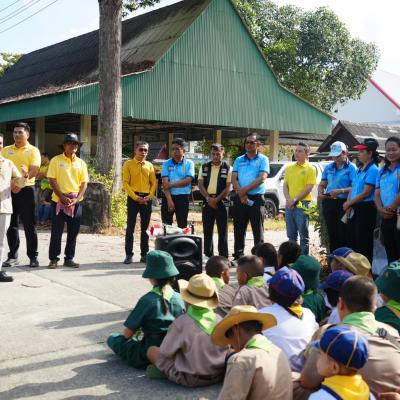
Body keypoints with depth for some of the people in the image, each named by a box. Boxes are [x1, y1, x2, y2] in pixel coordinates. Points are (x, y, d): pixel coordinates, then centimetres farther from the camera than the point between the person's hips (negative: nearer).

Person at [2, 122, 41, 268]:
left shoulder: (33, 151, 1)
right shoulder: (5, 150, 12)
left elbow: (35, 170, -12)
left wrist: (26, 176, -33)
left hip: (26, 190, -3)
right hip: (8, 190, 3)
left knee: (29, 225, 0)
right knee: (11, 224, 7)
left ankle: (33, 256, 6)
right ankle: (12, 256, 15)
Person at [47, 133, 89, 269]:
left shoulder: (81, 163, 7)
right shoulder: (56, 160, -1)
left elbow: (84, 183, 6)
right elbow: (52, 180, -5)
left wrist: (77, 198, -8)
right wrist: (62, 197, -13)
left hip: (76, 202, 3)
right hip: (59, 201, -3)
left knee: (73, 232, 6)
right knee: (56, 231, -1)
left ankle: (69, 258, 16)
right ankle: (53, 259, 7)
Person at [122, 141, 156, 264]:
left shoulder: (149, 165, 11)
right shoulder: (128, 164, 1)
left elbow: (153, 182, 10)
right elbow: (125, 182, -4)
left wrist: (150, 196, -6)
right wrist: (135, 197, -13)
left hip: (147, 199, 3)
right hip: (133, 198, -3)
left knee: (145, 228, 6)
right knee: (130, 227, -2)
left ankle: (144, 254, 13)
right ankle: (128, 255, 3)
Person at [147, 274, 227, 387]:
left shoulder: (181, 322, -18)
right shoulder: (219, 320, -7)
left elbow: (166, 352, -8)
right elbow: (226, 349, 5)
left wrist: (164, 369, 12)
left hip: (191, 379, -5)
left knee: (152, 350, 10)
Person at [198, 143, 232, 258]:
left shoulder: (228, 168, 0)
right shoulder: (204, 167, 10)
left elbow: (228, 187, -5)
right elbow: (200, 185, 5)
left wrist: (216, 199, -13)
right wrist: (208, 198, -9)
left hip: (221, 202, -3)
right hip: (207, 201, 3)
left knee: (222, 231, -1)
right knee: (207, 230, 7)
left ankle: (223, 257, 3)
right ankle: (208, 256, 15)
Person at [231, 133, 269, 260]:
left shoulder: (263, 160, 1)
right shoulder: (239, 160, 13)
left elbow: (262, 179, -11)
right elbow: (234, 179, 4)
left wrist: (245, 189, -13)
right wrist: (241, 193, -12)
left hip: (256, 198, -4)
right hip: (240, 199, 4)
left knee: (258, 230, 0)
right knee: (239, 230, 7)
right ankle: (238, 256, 14)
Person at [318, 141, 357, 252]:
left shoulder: (351, 168, -3)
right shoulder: (328, 167, 15)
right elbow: (322, 184, 20)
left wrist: (341, 191, -26)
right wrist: (320, 193, 0)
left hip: (343, 203, -5)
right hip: (329, 203, 6)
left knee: (343, 235, -5)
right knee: (332, 234, 10)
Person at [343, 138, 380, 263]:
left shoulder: (372, 170, -13)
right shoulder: (359, 169, 13)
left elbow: (366, 193, -18)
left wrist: (348, 203, -9)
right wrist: (348, 206, -1)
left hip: (366, 209, -9)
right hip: (354, 209, 9)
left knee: (363, 242, -1)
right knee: (351, 239, 14)